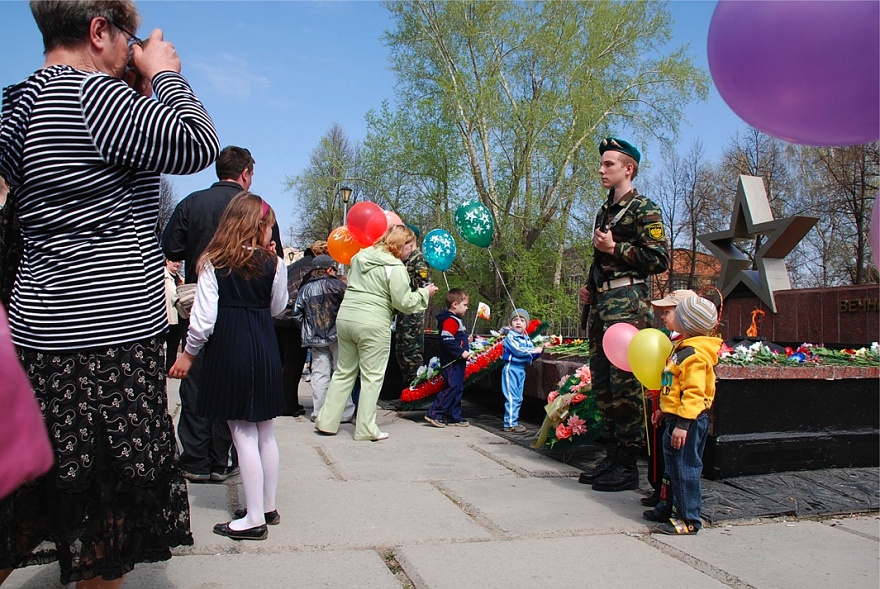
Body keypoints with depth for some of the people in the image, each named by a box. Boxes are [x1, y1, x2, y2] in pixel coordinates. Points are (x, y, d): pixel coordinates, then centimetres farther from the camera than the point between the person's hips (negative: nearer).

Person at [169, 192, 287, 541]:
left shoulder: (213, 263, -7)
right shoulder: (272, 264, 0)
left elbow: (204, 317, -10)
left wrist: (188, 354, 3)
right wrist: (274, 260, 12)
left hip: (228, 349, -3)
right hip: (265, 348, 4)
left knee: (244, 435, 0)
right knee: (266, 433, 14)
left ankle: (254, 519, 6)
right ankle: (268, 507, 26)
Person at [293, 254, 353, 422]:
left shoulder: (304, 290, 7)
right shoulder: (337, 284, -4)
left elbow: (297, 314, 7)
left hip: (315, 338, 3)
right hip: (337, 334, -3)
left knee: (319, 374, 5)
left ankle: (319, 413, 6)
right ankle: (345, 413, 7)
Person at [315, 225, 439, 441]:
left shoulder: (361, 256, 14)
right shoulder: (395, 267, -9)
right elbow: (403, 302, -9)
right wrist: (424, 293, 4)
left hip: (345, 317, 7)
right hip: (372, 324, -7)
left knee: (344, 371, 15)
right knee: (372, 376, 2)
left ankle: (327, 422, 18)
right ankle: (366, 429, 5)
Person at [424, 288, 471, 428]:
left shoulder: (456, 320, 18)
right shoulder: (450, 321, -16)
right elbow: (447, 341, -25)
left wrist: (466, 341, 16)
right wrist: (461, 352, -22)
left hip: (458, 362, 11)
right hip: (452, 362, -11)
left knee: (458, 389, 12)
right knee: (452, 387, -12)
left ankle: (454, 417, 17)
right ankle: (434, 413, -8)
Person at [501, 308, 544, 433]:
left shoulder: (527, 339, 14)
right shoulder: (510, 336, -9)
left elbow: (531, 356, 18)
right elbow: (518, 350, -21)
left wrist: (540, 351, 0)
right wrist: (534, 350, -14)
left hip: (522, 369, 8)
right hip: (511, 368, -8)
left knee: (519, 398, 11)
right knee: (512, 397, -8)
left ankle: (514, 422, 19)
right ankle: (510, 424, -4)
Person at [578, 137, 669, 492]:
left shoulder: (644, 209, -3)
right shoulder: (604, 212, 22)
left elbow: (660, 259, -11)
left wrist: (615, 249, -14)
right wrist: (590, 289, 16)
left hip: (627, 306, -9)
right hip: (601, 305, 9)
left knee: (625, 384, -8)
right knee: (602, 383, 10)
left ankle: (628, 466, 0)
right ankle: (613, 455, 20)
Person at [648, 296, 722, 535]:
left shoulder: (694, 354, -20)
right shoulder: (683, 348, 14)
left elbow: (694, 392, -26)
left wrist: (683, 423, -28)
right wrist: (664, 409, 26)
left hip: (689, 420, -11)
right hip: (676, 417, 11)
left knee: (685, 469, -4)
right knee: (674, 468, 19)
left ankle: (689, 520, 3)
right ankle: (675, 509, 31)